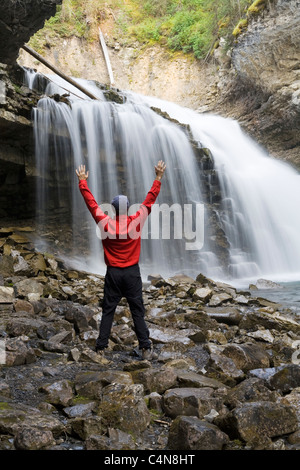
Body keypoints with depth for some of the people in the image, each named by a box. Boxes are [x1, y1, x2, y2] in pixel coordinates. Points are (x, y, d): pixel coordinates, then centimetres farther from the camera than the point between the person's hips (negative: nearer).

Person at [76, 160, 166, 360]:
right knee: (137, 311, 3)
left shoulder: (105, 223, -8)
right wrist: (158, 178, 5)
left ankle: (101, 347, 13)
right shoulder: (136, 222, -9)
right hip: (132, 272, -1)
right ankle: (146, 348, 4)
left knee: (108, 311, 8)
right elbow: (150, 200, -2)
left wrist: (83, 182, 11)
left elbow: (91, 202, 1)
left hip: (113, 273, 1)